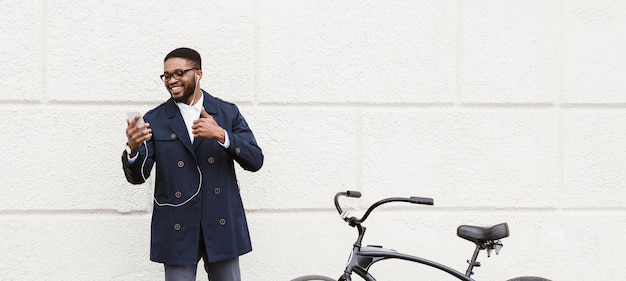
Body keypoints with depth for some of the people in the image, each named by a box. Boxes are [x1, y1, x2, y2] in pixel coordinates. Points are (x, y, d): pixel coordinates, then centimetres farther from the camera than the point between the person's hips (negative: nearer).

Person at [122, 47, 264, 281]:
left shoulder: (228, 113, 3)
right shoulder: (155, 120, 1)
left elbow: (255, 161, -5)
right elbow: (137, 176, -3)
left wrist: (222, 135, -20)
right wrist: (132, 148, -25)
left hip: (222, 225, 1)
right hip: (177, 228, -1)